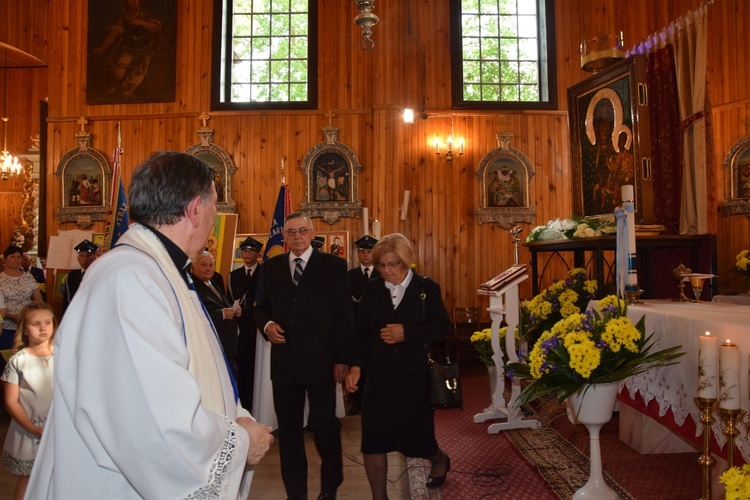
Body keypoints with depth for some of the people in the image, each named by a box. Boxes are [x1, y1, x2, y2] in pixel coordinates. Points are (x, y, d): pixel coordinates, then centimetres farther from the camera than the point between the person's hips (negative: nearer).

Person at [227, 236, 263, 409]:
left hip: (259, 329, -3)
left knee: (258, 370, 3)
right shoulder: (233, 275, 13)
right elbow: (229, 302, 12)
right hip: (240, 330, 3)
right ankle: (243, 406, 17)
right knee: (242, 371, 7)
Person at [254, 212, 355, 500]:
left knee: (324, 425, 4)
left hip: (321, 361, -3)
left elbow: (344, 314, -3)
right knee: (288, 430, 12)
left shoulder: (333, 265, -1)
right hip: (284, 361, 3)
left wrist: (343, 358, -7)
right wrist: (267, 324, -8)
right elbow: (261, 308, 15)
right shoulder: (270, 268, 9)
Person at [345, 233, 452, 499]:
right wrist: (356, 365, -9)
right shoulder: (372, 289, 2)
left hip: (415, 377, -2)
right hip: (379, 377, 2)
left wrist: (407, 332, -18)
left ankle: (439, 460, 47)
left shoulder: (427, 287, -4)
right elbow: (362, 331, 3)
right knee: (373, 440, 0)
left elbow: (443, 327, -7)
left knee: (415, 434, 12)